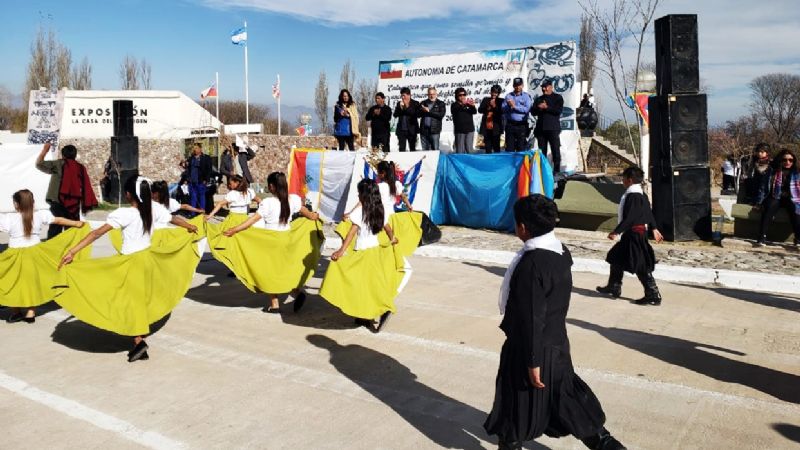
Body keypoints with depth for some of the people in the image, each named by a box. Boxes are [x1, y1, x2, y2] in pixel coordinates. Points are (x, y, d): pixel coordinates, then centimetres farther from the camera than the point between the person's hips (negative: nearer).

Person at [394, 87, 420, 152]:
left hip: (411, 130, -2)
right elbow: (395, 115, 4)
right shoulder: (399, 103, 9)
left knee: (412, 150, 4)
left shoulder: (415, 103, 0)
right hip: (401, 130, 2)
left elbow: (417, 114, -12)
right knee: (401, 149, -1)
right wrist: (400, 108, -12)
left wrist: (407, 107, -13)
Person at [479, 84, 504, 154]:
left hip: (496, 127, -3)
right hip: (487, 126, 3)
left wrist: (494, 106, -18)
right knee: (487, 147, 6)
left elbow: (501, 112, -7)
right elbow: (480, 110, 5)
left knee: (496, 146, -4)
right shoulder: (486, 99, 11)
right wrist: (487, 108, -11)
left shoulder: (500, 101, 2)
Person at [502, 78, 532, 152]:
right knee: (509, 147, 2)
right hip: (510, 125, 2)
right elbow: (503, 109, 7)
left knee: (521, 148, 0)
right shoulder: (509, 96, 11)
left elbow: (527, 109, -10)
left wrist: (514, 106, -10)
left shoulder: (526, 96, 3)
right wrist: (509, 106, -12)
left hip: (522, 125, -2)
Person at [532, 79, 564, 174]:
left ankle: (556, 170, -2)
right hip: (540, 128, 4)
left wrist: (546, 107, -11)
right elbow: (533, 111, 10)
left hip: (553, 128, -4)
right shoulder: (538, 99, 19)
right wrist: (538, 108, -10)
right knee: (542, 151, 6)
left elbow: (558, 110, -9)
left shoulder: (558, 97, 5)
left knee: (555, 150, -5)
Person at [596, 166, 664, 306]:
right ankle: (614, 288, 29)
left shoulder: (633, 196, -20)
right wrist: (654, 228, 26)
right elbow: (649, 213, 18)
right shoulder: (641, 195, 11)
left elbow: (629, 218, -24)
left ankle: (653, 295, 0)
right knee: (616, 258, 18)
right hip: (631, 234, 11)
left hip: (634, 234, -11)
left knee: (641, 266, -5)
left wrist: (616, 232, -21)